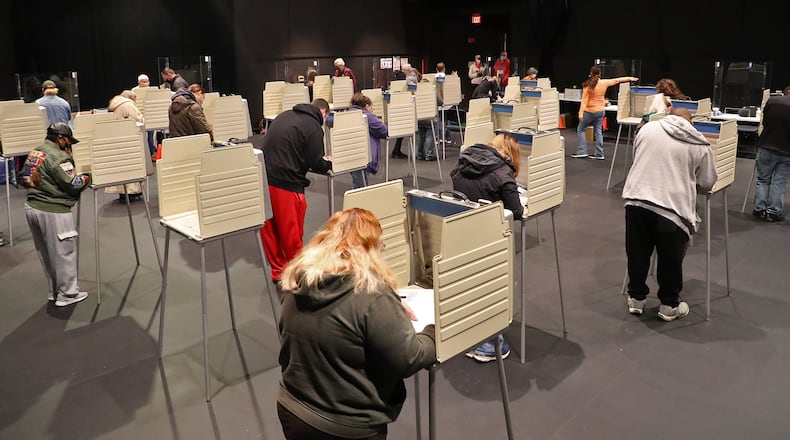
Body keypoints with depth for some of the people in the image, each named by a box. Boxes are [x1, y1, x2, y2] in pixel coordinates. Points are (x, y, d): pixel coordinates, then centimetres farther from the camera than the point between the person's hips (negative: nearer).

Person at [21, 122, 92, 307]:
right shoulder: (58, 156, -16)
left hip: (32, 207, 9)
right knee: (63, 251, 4)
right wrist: (86, 177, -1)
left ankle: (54, 290, 31)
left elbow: (24, 178, 18)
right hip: (52, 212, -9)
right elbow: (72, 184, -17)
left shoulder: (34, 153, 11)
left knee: (45, 253, 18)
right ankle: (67, 294, 13)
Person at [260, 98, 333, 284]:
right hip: (285, 183, -7)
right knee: (291, 230, 8)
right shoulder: (314, 127, -6)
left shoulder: (285, 115, 14)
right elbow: (315, 163, -7)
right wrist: (328, 164, 15)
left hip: (264, 177, 7)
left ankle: (278, 270, 29)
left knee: (269, 227, 15)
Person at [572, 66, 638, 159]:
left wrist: (581, 112, -21)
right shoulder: (604, 83, -1)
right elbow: (616, 80, 13)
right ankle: (599, 154, 10)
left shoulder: (588, 85, -14)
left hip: (589, 111, -5)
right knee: (598, 131, 9)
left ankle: (582, 151, 1)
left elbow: (584, 100, -19)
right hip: (600, 111, 5)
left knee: (580, 129, 7)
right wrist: (629, 78, 27)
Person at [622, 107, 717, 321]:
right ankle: (669, 305, 27)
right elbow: (707, 184, 14)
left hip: (636, 200, 2)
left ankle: (636, 298, 29)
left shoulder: (648, 128, 12)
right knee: (670, 259, 14)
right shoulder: (700, 145, 8)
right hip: (672, 206, -2)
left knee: (637, 253, 16)